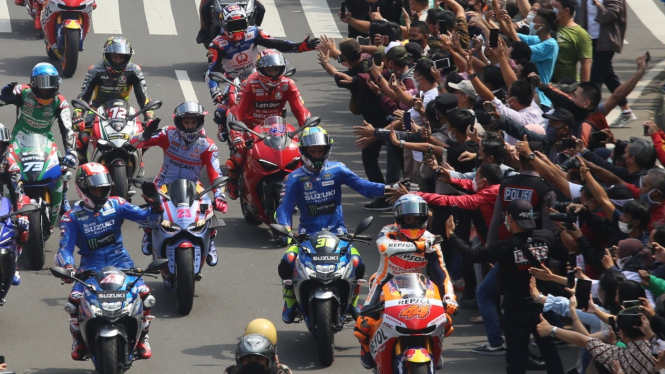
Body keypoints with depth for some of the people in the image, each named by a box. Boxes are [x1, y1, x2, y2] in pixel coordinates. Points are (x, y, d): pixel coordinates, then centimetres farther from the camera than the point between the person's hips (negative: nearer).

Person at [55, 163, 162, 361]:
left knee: (145, 295, -22)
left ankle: (142, 337, 4)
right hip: (90, 266, -1)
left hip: (120, 261, 1)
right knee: (74, 300, -26)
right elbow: (65, 247, -7)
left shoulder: (116, 205, 3)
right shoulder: (72, 216, -1)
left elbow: (148, 218, 0)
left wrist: (155, 206, -22)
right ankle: (79, 340, 3)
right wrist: (68, 267, -27)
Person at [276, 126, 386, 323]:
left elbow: (361, 185, -9)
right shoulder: (295, 178, 3)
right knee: (287, 264, -26)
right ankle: (290, 302, 4)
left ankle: (352, 301, 7)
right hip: (307, 235, 0)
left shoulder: (337, 170, 4)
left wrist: (387, 189, -28)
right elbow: (285, 207, -8)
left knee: (358, 265, -24)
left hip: (337, 232, 0)